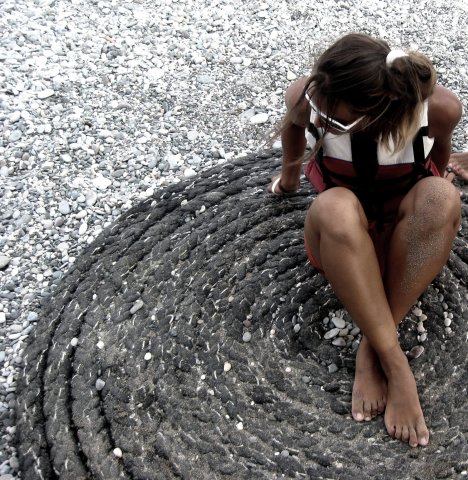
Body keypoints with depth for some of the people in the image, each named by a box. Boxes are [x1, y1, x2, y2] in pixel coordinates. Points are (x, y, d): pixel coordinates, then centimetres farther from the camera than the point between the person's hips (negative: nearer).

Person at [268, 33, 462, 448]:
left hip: (404, 238, 1)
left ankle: (372, 350, -28)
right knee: (335, 207, -37)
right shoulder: (307, 96, -24)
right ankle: (395, 363, -34)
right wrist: (290, 171, 22)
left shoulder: (439, 107, -25)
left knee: (441, 197, -34)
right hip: (342, 241, 0)